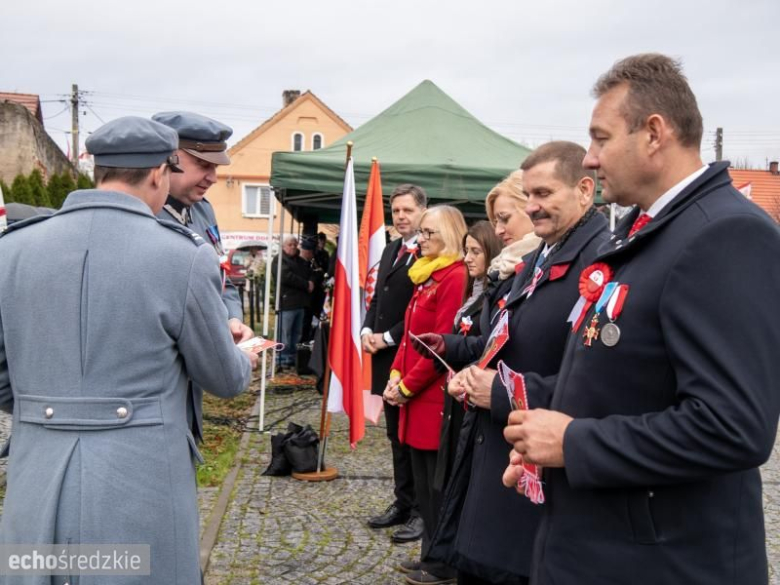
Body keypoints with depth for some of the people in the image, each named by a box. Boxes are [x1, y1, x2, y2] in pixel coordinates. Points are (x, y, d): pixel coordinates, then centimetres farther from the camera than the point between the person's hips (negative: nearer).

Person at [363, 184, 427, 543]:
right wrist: (367, 331, 3)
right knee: (396, 435, 16)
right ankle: (403, 503, 27)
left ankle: (422, 511, 11)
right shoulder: (391, 250, 16)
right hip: (384, 357, 9)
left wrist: (387, 338, -14)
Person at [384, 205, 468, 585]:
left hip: (435, 396, -9)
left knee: (438, 483, 1)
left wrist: (407, 386, -12)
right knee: (423, 480, 15)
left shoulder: (455, 277, -14)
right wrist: (396, 376, 6)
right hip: (416, 394, 9)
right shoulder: (426, 275, 15)